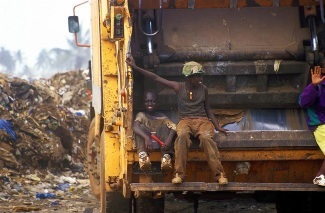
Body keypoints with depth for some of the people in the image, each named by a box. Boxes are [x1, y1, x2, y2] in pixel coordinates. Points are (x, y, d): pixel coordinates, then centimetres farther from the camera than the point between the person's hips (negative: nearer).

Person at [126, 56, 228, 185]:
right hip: (185, 120, 0)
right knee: (182, 135, -37)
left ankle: (219, 174, -36)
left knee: (206, 137, -35)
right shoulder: (178, 87, 8)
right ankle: (179, 174, -36)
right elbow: (156, 78, 8)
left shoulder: (203, 89, 12)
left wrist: (217, 126, 7)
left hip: (202, 120, 0)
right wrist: (135, 67, 5)